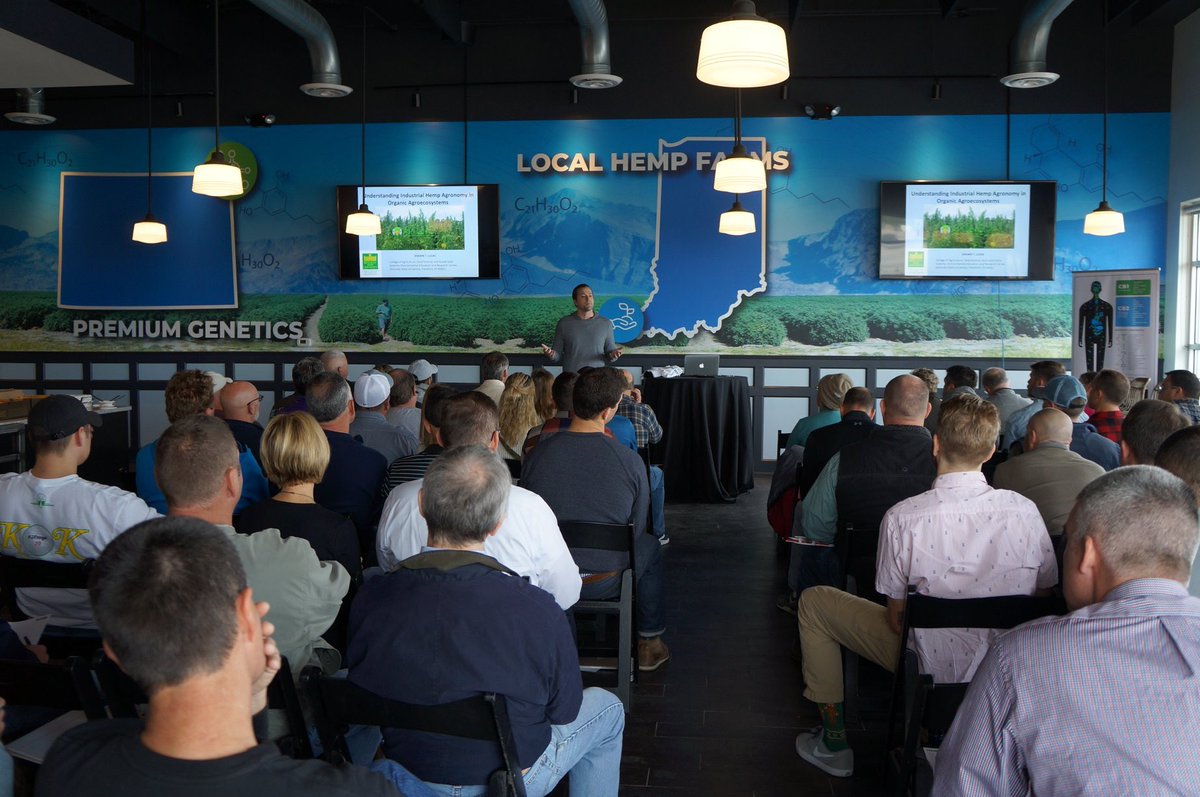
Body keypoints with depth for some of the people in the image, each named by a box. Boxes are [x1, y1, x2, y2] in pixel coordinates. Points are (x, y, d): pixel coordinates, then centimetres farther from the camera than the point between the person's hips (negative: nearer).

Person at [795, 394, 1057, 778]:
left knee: (813, 601, 13)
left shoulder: (903, 517, -22)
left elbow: (896, 618, -13)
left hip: (933, 665, -4)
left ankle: (834, 740, 20)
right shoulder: (1024, 510, -13)